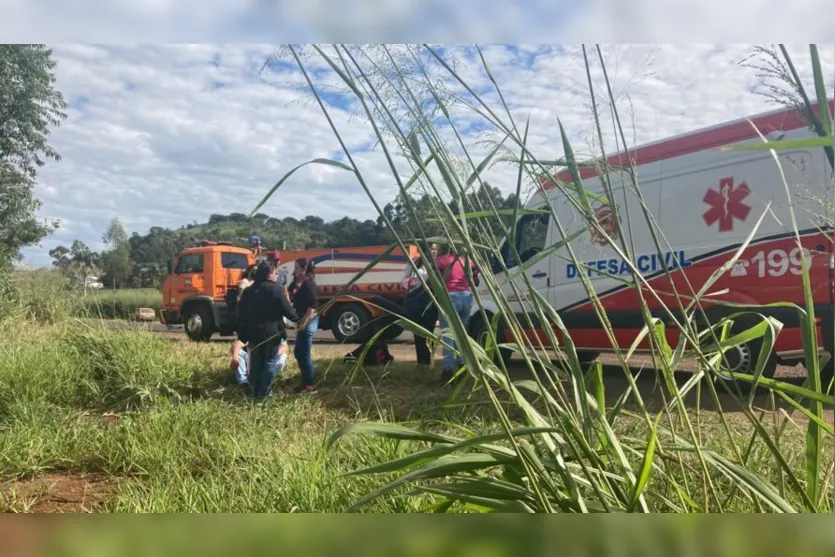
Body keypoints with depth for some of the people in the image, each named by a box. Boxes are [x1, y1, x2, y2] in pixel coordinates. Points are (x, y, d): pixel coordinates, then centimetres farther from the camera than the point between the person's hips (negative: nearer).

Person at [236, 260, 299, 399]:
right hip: (272, 332, -6)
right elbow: (287, 310, -9)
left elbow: (241, 314, 12)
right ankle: (264, 392, 3)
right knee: (270, 362, 3)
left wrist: (243, 334, 18)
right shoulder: (276, 289, -10)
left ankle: (255, 391, 18)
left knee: (256, 362, 13)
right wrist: (297, 318, 9)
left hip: (254, 333, 6)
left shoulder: (248, 291, 9)